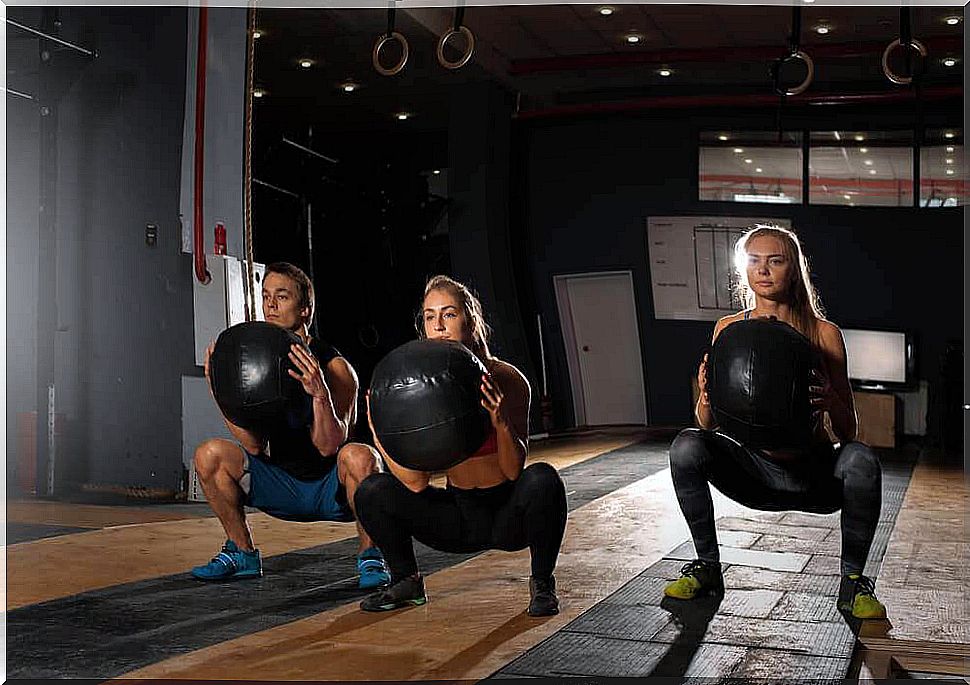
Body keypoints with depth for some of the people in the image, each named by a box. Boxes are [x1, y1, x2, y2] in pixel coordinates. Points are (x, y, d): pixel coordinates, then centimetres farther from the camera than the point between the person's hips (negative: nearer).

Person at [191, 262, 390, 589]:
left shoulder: (335, 367, -16)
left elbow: (329, 446, -26)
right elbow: (255, 446, -9)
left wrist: (320, 393, -43)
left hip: (332, 489, -4)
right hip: (283, 486, 4)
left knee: (359, 458, -37)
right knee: (209, 454, -14)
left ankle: (369, 556, -11)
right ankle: (242, 553, 6)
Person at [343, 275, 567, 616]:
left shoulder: (505, 379, -16)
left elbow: (514, 470, -20)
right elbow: (416, 482, -14)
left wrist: (499, 421, -37)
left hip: (508, 514, -2)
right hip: (457, 516, 2)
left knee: (542, 479, -34)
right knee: (371, 491, -18)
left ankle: (542, 583, -8)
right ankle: (406, 581, 8)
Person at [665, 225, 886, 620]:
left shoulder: (823, 333, -7)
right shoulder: (729, 329, -1)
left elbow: (847, 432, -5)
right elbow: (708, 424, -1)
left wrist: (831, 402, -28)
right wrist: (706, 397, -25)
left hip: (816, 477, -1)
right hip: (757, 473, 2)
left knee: (860, 459, -32)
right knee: (687, 446, -24)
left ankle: (853, 582, -11)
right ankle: (706, 565, -5)